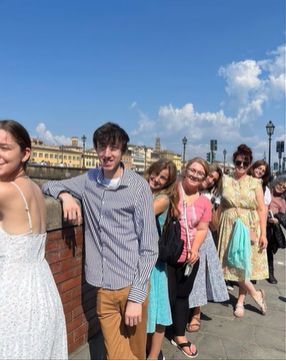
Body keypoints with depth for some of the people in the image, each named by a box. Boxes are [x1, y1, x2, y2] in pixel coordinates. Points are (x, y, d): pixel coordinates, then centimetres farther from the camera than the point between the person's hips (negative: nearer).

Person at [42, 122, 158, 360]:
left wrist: (136, 296, -11)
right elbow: (49, 186, 16)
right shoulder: (89, 180, 3)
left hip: (131, 285, -2)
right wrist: (65, 194, -7)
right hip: (103, 288, 3)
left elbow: (149, 247, -8)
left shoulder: (138, 186, -9)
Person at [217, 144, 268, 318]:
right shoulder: (225, 180, 1)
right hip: (230, 228, 1)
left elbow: (261, 209, -2)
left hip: (250, 229, 0)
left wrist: (263, 234, -7)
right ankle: (256, 294, 18)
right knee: (234, 264, -1)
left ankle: (240, 301, 21)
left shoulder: (255, 183, 0)